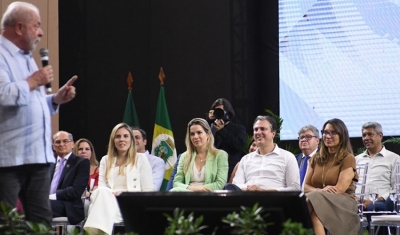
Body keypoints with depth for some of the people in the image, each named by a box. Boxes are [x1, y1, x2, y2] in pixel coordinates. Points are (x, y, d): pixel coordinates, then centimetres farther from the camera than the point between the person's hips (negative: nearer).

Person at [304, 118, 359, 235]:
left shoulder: (348, 159, 2)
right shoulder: (316, 158, 20)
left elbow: (339, 189, -7)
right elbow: (306, 186, 14)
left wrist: (317, 192, -11)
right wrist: (320, 190, -8)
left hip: (342, 204, -4)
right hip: (317, 201, 4)